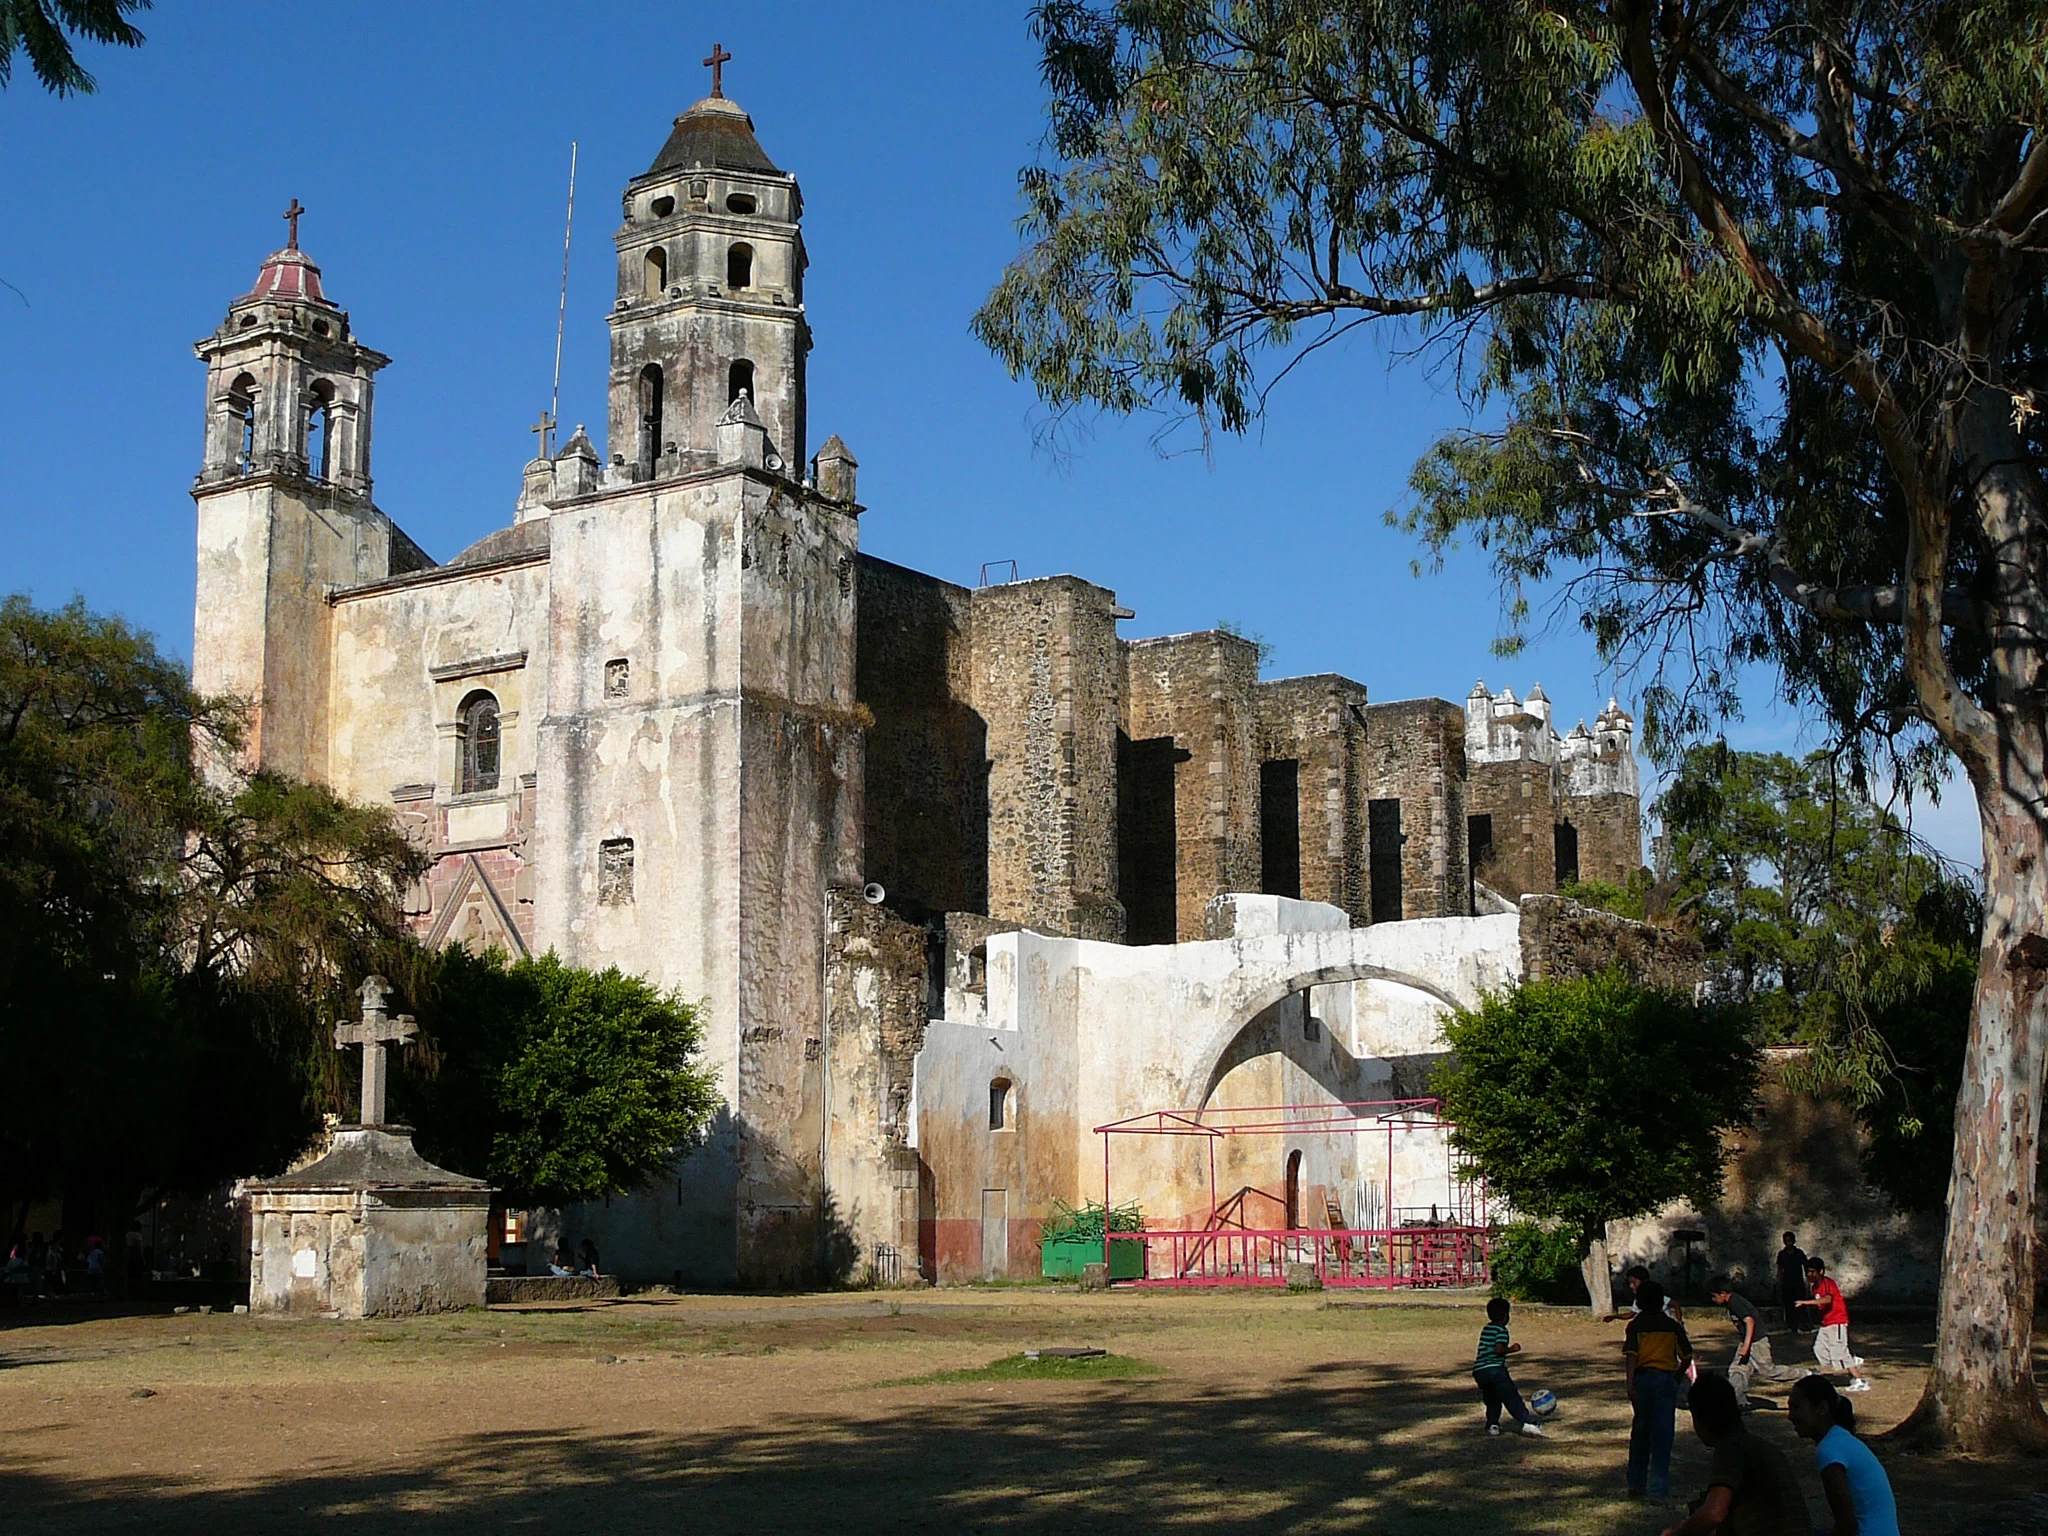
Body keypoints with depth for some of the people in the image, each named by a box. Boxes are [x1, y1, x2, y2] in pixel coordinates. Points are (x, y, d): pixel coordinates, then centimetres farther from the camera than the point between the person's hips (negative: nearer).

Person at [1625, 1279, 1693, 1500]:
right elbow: (1686, 1357, 3)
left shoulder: (1635, 1325, -1)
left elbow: (1630, 1355, -12)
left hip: (1642, 1377, 1)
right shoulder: (1672, 1326, 3)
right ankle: (1658, 1487, -5)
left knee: (1640, 1430, 14)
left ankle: (1636, 1484, 20)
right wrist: (1678, 1376, 19)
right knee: (1662, 1433, 1)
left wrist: (1630, 1384, -16)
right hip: (1666, 1378, -1)